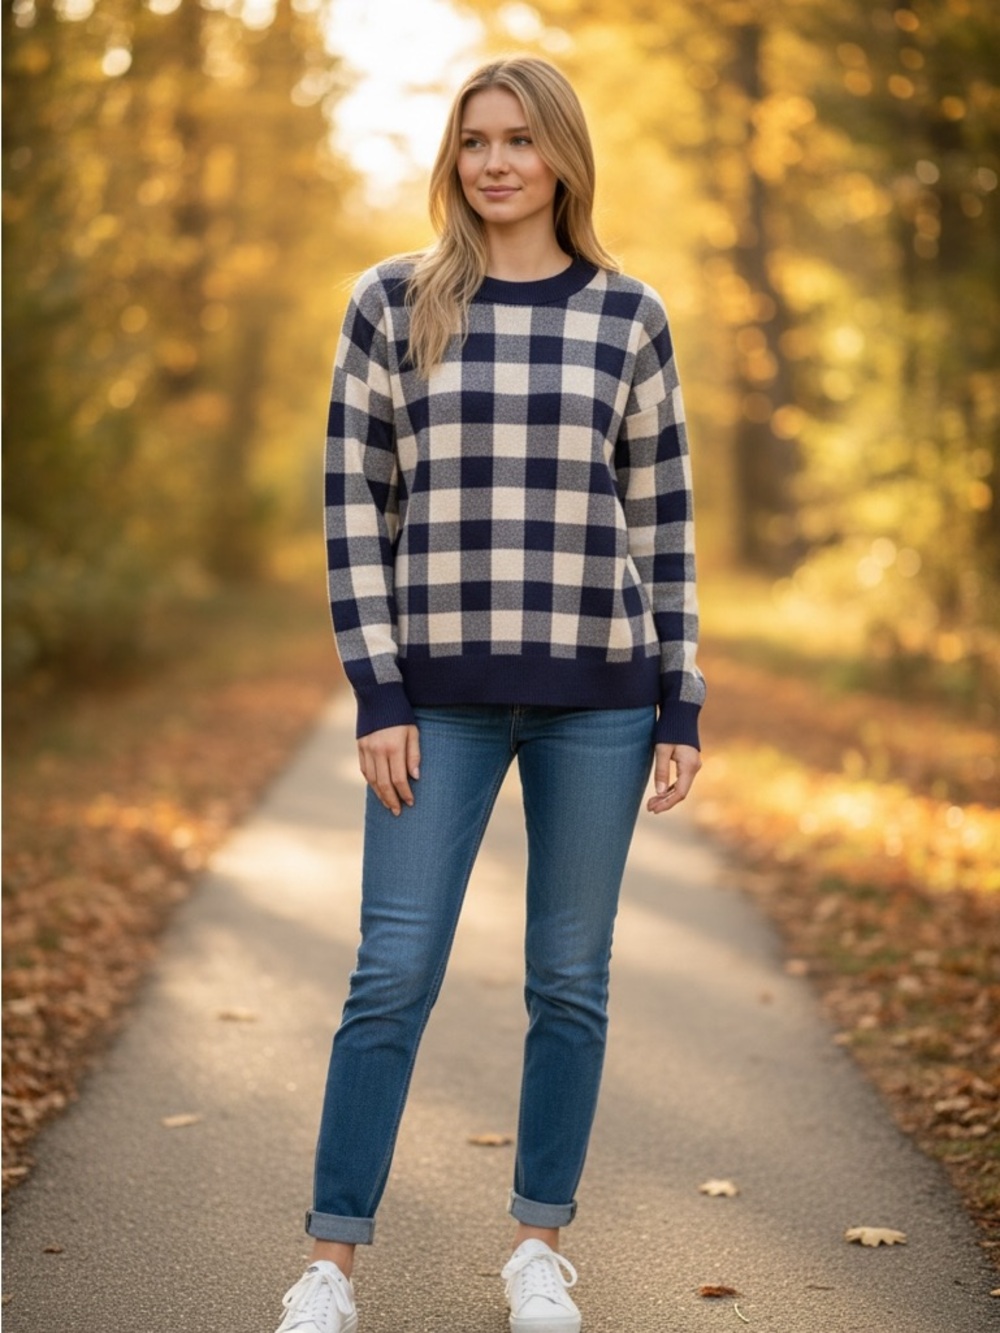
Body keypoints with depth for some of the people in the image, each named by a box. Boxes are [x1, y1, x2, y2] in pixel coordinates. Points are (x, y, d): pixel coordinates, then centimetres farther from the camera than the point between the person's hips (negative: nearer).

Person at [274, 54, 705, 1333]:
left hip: (596, 692, 1)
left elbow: (661, 519, 7)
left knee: (570, 977, 8)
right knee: (393, 974, -2)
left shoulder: (628, 316, 5)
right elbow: (353, 503, 1)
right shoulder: (392, 302, 2)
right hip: (442, 689, -1)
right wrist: (376, 695, -6)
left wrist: (682, 706, 3)